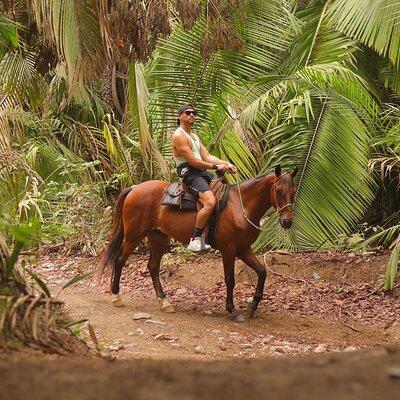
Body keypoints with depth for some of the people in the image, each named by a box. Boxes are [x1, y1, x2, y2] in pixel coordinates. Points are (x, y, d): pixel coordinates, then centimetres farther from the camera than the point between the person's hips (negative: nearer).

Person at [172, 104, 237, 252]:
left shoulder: (194, 136, 23)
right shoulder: (179, 136, -9)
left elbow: (207, 157, 17)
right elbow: (192, 161, -15)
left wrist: (226, 164, 2)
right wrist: (216, 167, -12)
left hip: (202, 173, 10)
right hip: (189, 173, -10)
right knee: (210, 202, -30)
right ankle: (196, 240, -25)